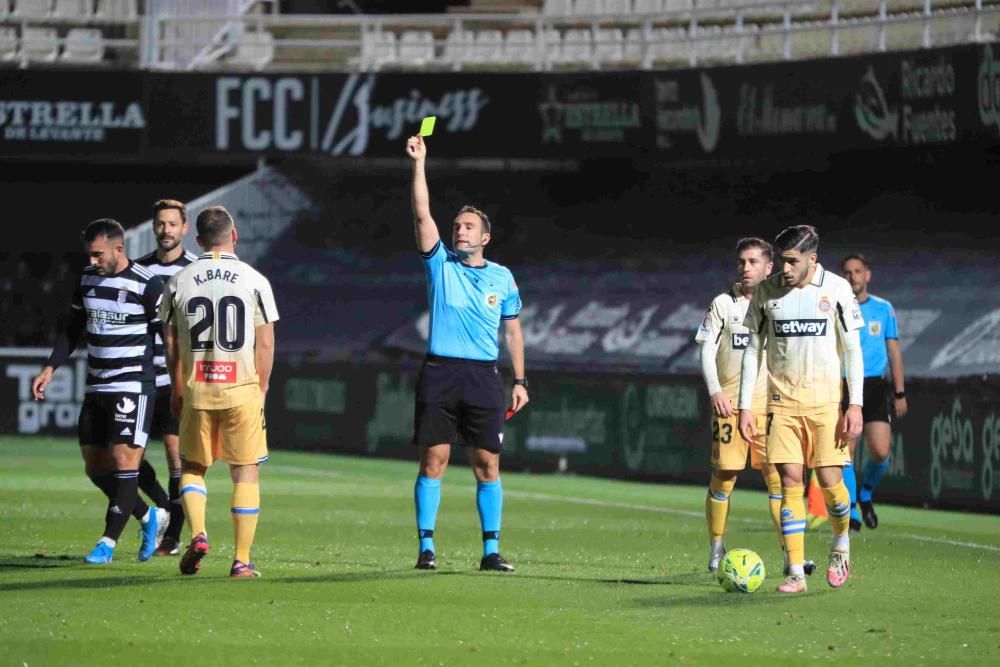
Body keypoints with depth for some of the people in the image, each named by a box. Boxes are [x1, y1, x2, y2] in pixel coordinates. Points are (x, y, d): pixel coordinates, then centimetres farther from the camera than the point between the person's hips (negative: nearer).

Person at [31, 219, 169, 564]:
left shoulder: (147, 285, -11)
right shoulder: (86, 280, 8)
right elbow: (73, 330, 18)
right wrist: (50, 368, 7)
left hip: (133, 387, -7)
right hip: (96, 388, 7)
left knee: (124, 462, -10)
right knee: (95, 467, 8)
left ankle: (108, 541, -6)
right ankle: (149, 517, 24)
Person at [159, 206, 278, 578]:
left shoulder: (179, 282, 2)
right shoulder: (254, 281, -2)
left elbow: (170, 342, 7)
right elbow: (265, 344, -2)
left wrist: (176, 389, 18)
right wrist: (261, 391, 8)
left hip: (196, 391, 1)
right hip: (242, 389, -1)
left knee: (192, 466, 17)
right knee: (246, 473, 6)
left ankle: (198, 533, -5)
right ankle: (242, 561, 3)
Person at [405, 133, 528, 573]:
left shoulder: (502, 278, 10)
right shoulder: (440, 265, 7)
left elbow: (512, 331, 15)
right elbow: (422, 215, -3)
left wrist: (520, 380, 8)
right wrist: (419, 164, -10)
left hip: (484, 376, 1)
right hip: (440, 372, -1)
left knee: (487, 464, 0)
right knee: (433, 460, -3)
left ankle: (491, 550, 4)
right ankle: (426, 547, 0)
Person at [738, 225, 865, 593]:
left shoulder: (836, 289, -4)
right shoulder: (766, 291, 2)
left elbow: (852, 349, -1)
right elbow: (753, 348, 8)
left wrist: (856, 404, -8)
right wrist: (745, 406, 3)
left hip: (825, 400, -1)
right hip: (782, 400, 1)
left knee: (830, 480, -6)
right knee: (790, 482, -5)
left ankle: (841, 542, 25)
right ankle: (796, 573, -3)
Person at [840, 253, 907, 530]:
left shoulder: (883, 309, 9)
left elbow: (894, 351, 13)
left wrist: (900, 393, 9)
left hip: (876, 386, 1)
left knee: (880, 452, -10)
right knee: (845, 452, -7)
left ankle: (866, 494, 19)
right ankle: (851, 511, 3)